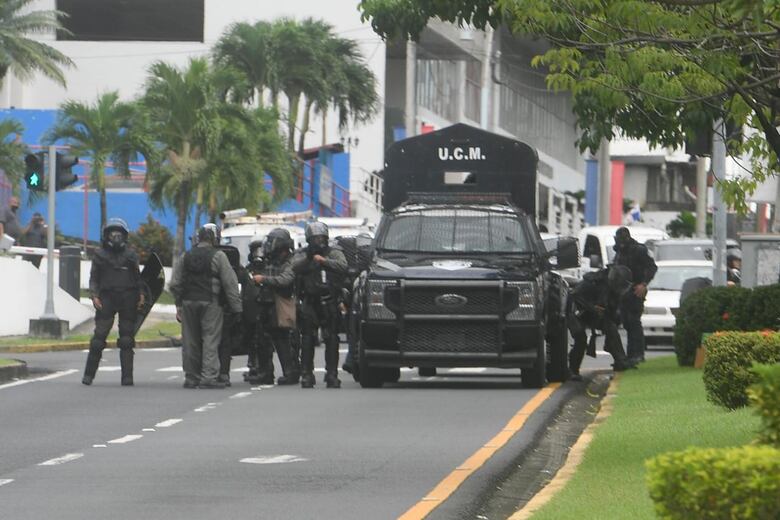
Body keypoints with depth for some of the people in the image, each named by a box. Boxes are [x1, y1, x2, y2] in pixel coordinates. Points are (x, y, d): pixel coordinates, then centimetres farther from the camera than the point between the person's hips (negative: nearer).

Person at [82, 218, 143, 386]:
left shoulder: (130, 255, 13)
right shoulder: (100, 255, 9)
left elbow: (137, 277, 17)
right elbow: (93, 278, 8)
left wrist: (140, 294, 4)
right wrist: (94, 296, -5)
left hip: (128, 300, 2)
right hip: (107, 299, -2)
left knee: (127, 339, 1)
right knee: (99, 336, -8)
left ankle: (127, 377, 4)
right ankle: (88, 374, -2)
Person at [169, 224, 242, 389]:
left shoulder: (186, 257, 11)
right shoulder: (218, 256, -4)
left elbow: (175, 284, 11)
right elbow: (230, 284, -7)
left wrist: (179, 305, 17)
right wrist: (236, 307, -3)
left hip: (188, 301, 5)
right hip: (210, 302, -5)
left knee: (191, 341, 10)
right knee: (211, 340, -4)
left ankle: (191, 377, 13)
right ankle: (208, 377, -11)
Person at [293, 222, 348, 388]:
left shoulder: (334, 253, 10)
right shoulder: (303, 255, 11)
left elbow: (343, 266, -8)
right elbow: (295, 267, -9)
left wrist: (324, 261, -14)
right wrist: (308, 257, -20)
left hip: (330, 304, 0)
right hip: (310, 303, 0)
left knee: (332, 340, -1)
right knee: (307, 340, -2)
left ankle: (332, 374, 3)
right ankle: (307, 374, 3)